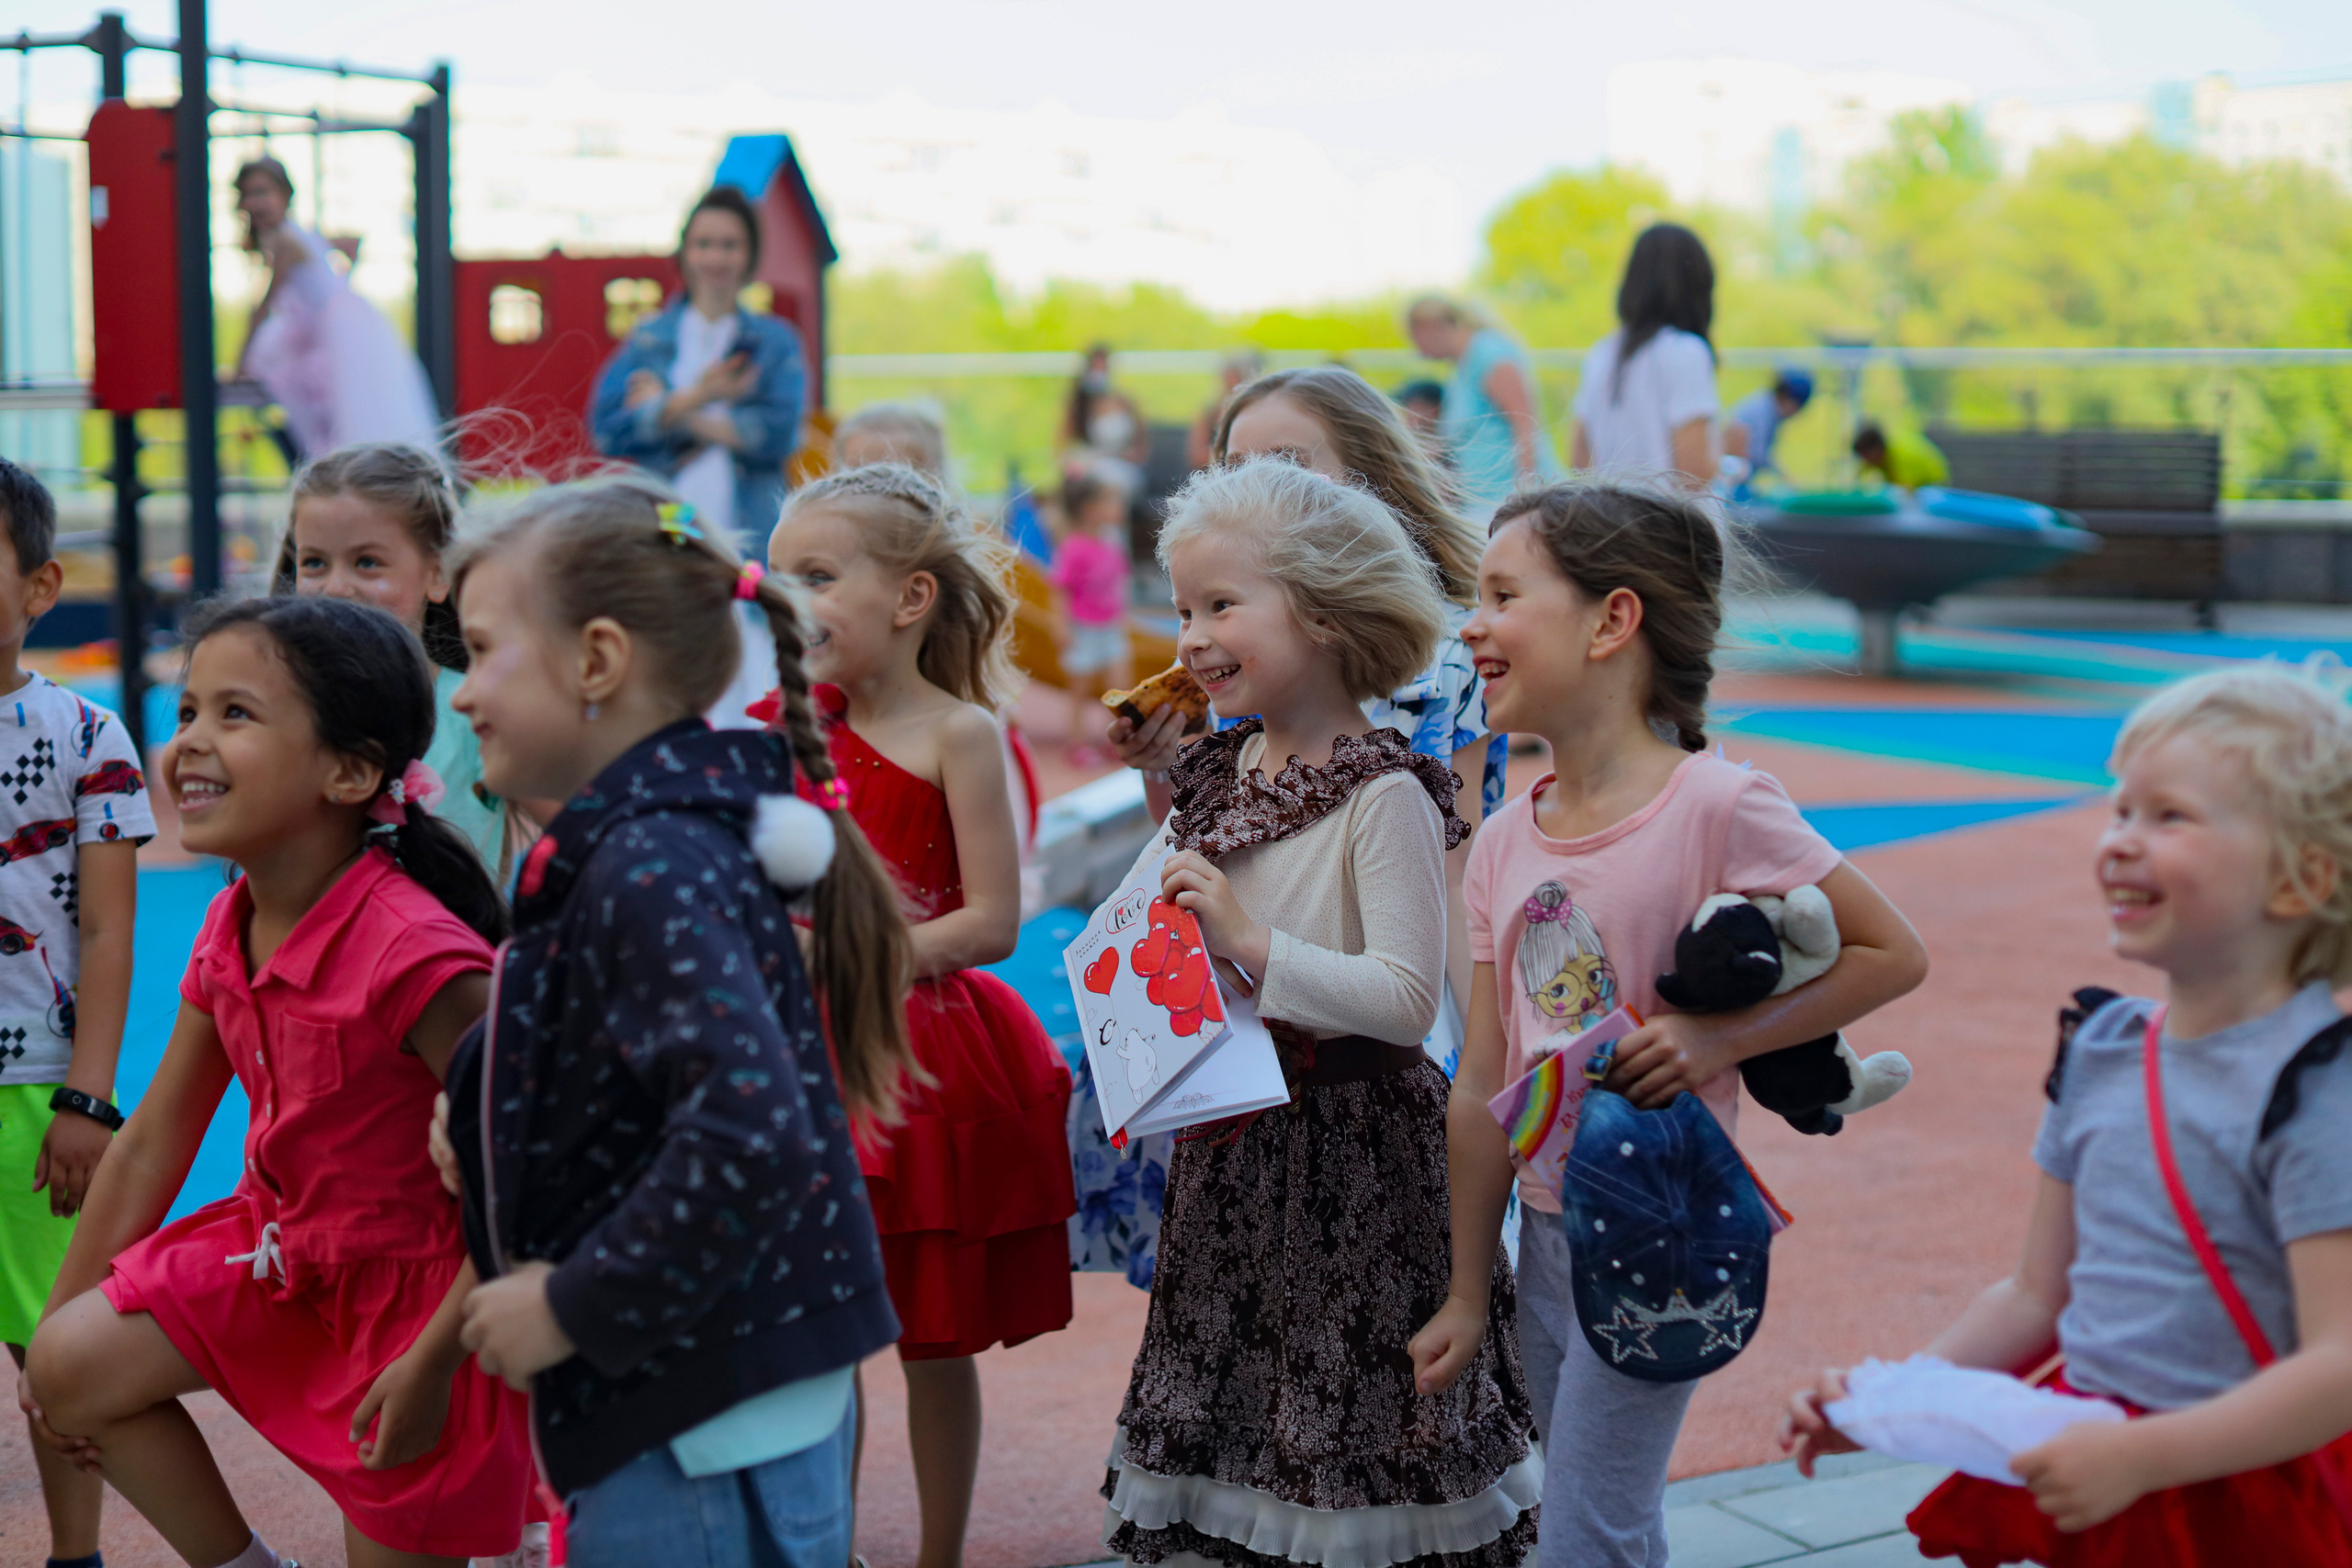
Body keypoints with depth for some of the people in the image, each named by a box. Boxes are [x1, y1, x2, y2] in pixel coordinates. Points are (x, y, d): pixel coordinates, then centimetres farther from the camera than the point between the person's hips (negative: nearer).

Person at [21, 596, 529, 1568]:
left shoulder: (416, 956, -30)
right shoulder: (228, 936, -4)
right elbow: (152, 1143, 7)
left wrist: (433, 1361, -25)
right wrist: (62, 1313, 13)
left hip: (421, 1289, -7)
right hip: (282, 1250, 7)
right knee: (70, 1367, 0)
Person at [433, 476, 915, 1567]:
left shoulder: (651, 872, -21)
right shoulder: (671, 834, 10)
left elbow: (748, 1134, -31)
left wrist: (574, 1307, -22)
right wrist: (484, 1102, 9)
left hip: (702, 1422, -10)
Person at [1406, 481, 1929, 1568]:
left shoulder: (1716, 807, -16)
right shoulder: (1504, 843, 2)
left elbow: (1894, 955, -10)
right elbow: (1484, 1087, 6)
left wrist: (1716, 1038, -20)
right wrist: (1467, 1293, 9)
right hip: (1548, 1225, 6)